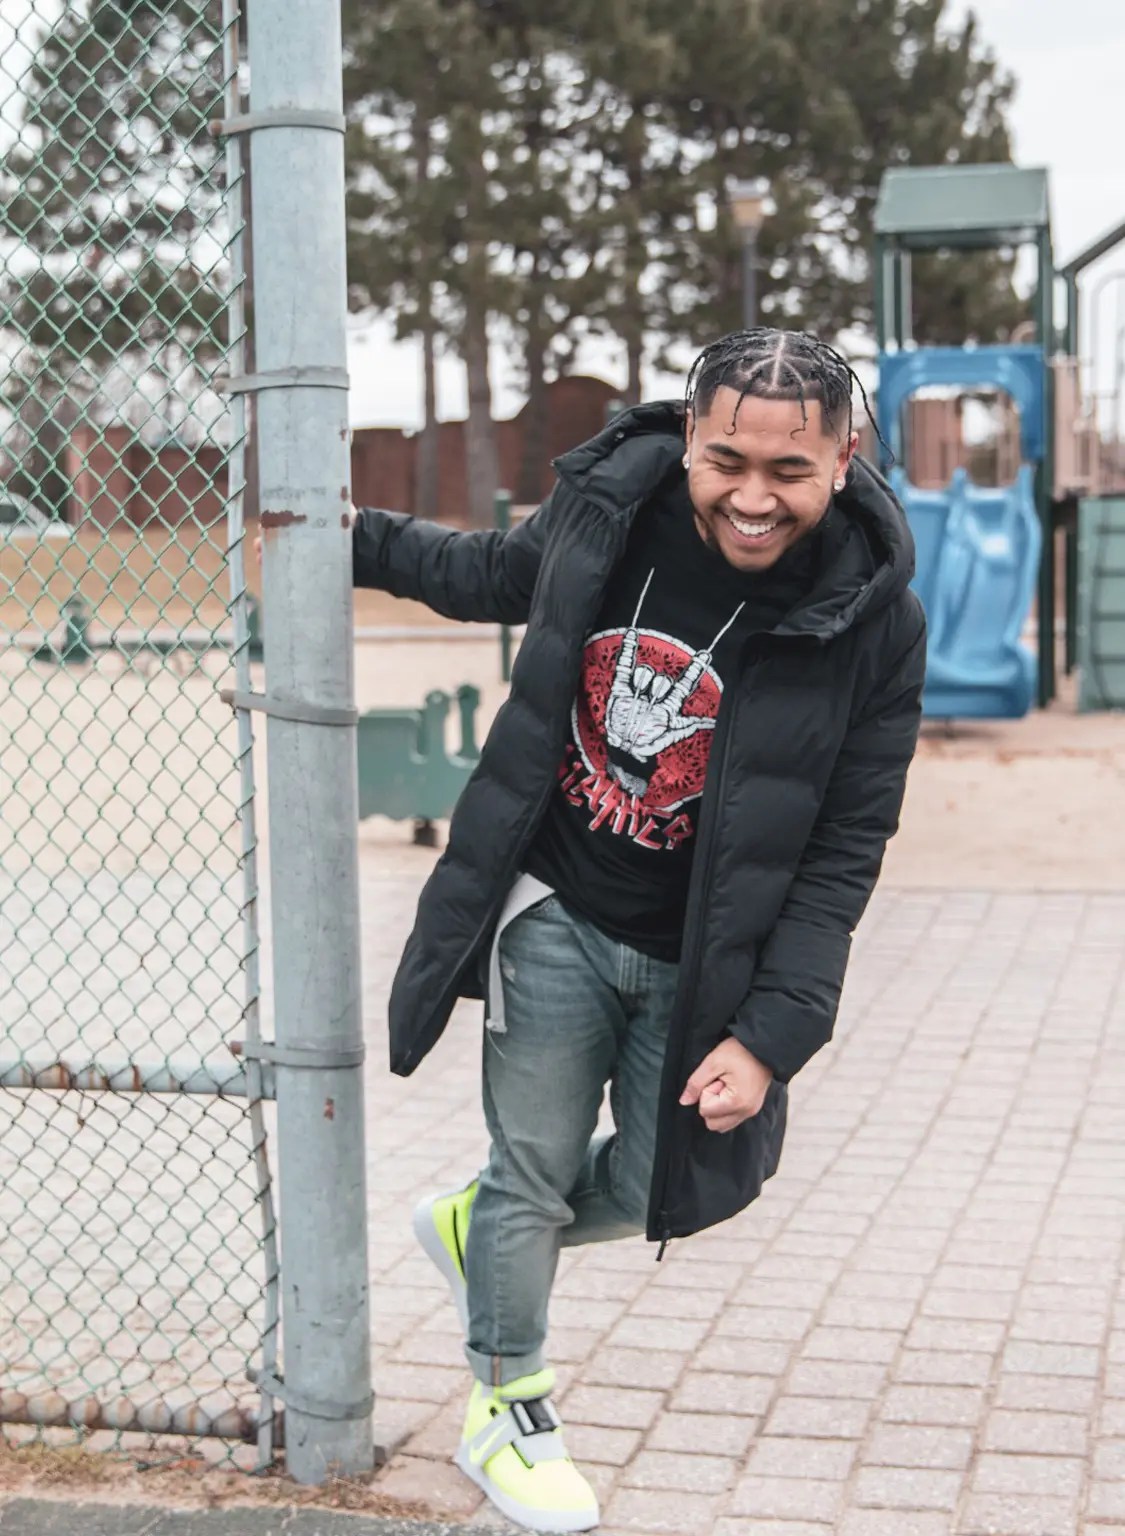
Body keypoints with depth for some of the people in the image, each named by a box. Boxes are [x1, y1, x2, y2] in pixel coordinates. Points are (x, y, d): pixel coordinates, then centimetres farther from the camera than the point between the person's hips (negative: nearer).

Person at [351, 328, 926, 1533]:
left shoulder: (873, 617, -18)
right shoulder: (607, 505, -13)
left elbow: (843, 853, -12)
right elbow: (501, 576, 13)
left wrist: (771, 1030, -17)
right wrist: (366, 544, 18)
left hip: (701, 958, 0)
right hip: (557, 914, 0)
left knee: (667, 1189, 9)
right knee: (535, 1169, 6)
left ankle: (476, 1228, 39)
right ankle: (505, 1409, 30)